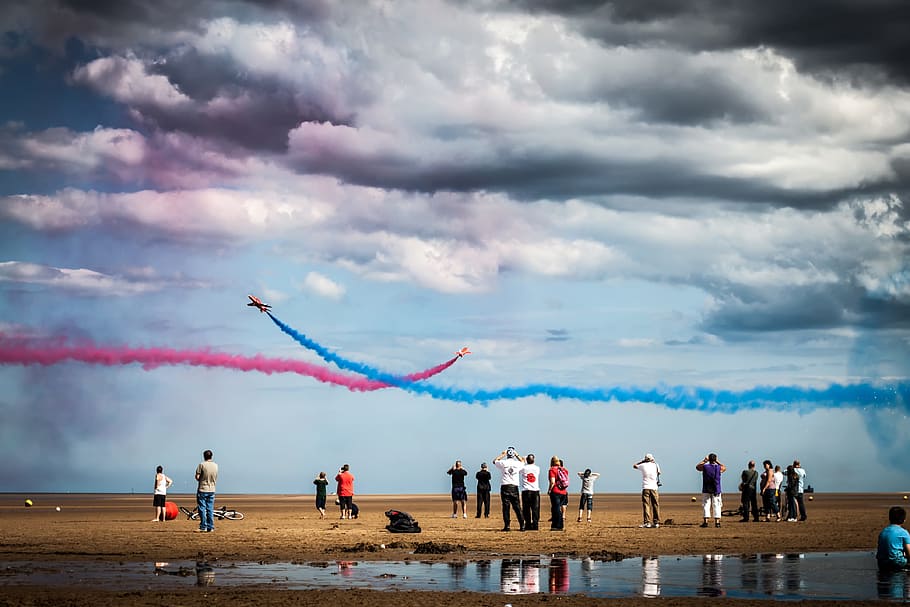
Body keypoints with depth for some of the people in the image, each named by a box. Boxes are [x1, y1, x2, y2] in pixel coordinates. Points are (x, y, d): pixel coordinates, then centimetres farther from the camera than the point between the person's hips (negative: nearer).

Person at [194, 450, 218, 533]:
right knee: (210, 509, 8)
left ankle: (203, 527, -3)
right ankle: (211, 527, 8)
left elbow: (197, 477, -11)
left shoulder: (202, 464, -11)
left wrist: (201, 480, 8)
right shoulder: (215, 466, 4)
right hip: (212, 490, 5)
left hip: (202, 489, -4)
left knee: (202, 509, 0)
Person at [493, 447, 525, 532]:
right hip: (514, 487, 1)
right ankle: (522, 525, 2)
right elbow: (523, 461, 25)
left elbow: (494, 461, 17)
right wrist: (517, 455, 24)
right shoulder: (518, 464, 0)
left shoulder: (503, 463, -4)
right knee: (517, 507, 4)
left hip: (505, 487, -1)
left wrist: (502, 454, 20)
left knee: (506, 507, 1)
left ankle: (507, 525, -3)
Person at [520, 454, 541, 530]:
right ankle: (535, 525, 0)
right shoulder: (537, 468, 4)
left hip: (526, 491, -1)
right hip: (535, 491, 1)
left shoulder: (524, 468, -3)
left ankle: (528, 525, 0)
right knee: (535, 509, 4)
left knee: (526, 510, 2)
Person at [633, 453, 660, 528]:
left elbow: (634, 466, 18)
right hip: (654, 488, 2)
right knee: (656, 505, 8)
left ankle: (647, 522, -12)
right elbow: (659, 473, 21)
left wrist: (642, 461, 25)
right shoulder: (655, 465, 3)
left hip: (646, 487, -2)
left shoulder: (643, 465, 0)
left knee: (646, 505, -3)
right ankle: (656, 522, 8)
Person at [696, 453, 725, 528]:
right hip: (716, 490, 0)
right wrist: (717, 462, 22)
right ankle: (717, 522, 0)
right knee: (716, 505, 4)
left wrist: (704, 460, 22)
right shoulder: (719, 468, -3)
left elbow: (697, 466, 18)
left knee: (706, 505, 3)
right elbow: (724, 468, 22)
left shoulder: (705, 467, -4)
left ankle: (706, 521, -5)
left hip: (706, 490, 0)